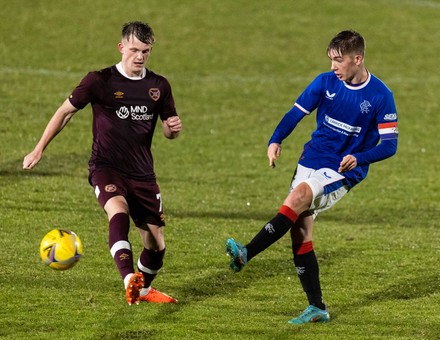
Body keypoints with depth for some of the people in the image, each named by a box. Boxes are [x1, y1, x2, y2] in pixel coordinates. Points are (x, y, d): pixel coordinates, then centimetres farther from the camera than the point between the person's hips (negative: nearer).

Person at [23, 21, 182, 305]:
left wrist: (174, 128, -9)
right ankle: (130, 281, -50)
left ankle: (144, 290, 35)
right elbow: (66, 111, 4)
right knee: (119, 212, -36)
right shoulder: (100, 81, -6)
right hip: (106, 167, -4)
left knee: (156, 244, 6)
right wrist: (39, 150, 5)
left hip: (143, 173, 4)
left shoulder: (159, 86, 5)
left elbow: (168, 131, 16)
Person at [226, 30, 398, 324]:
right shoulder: (325, 82, 0)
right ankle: (317, 308, 7)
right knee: (300, 233, -2)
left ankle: (246, 254, -38)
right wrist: (276, 141, -16)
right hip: (311, 162, 5)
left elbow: (389, 145, -10)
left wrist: (359, 159, -28)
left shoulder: (380, 96, -11)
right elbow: (296, 113, 3)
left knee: (300, 196, -31)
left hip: (343, 171, -5)